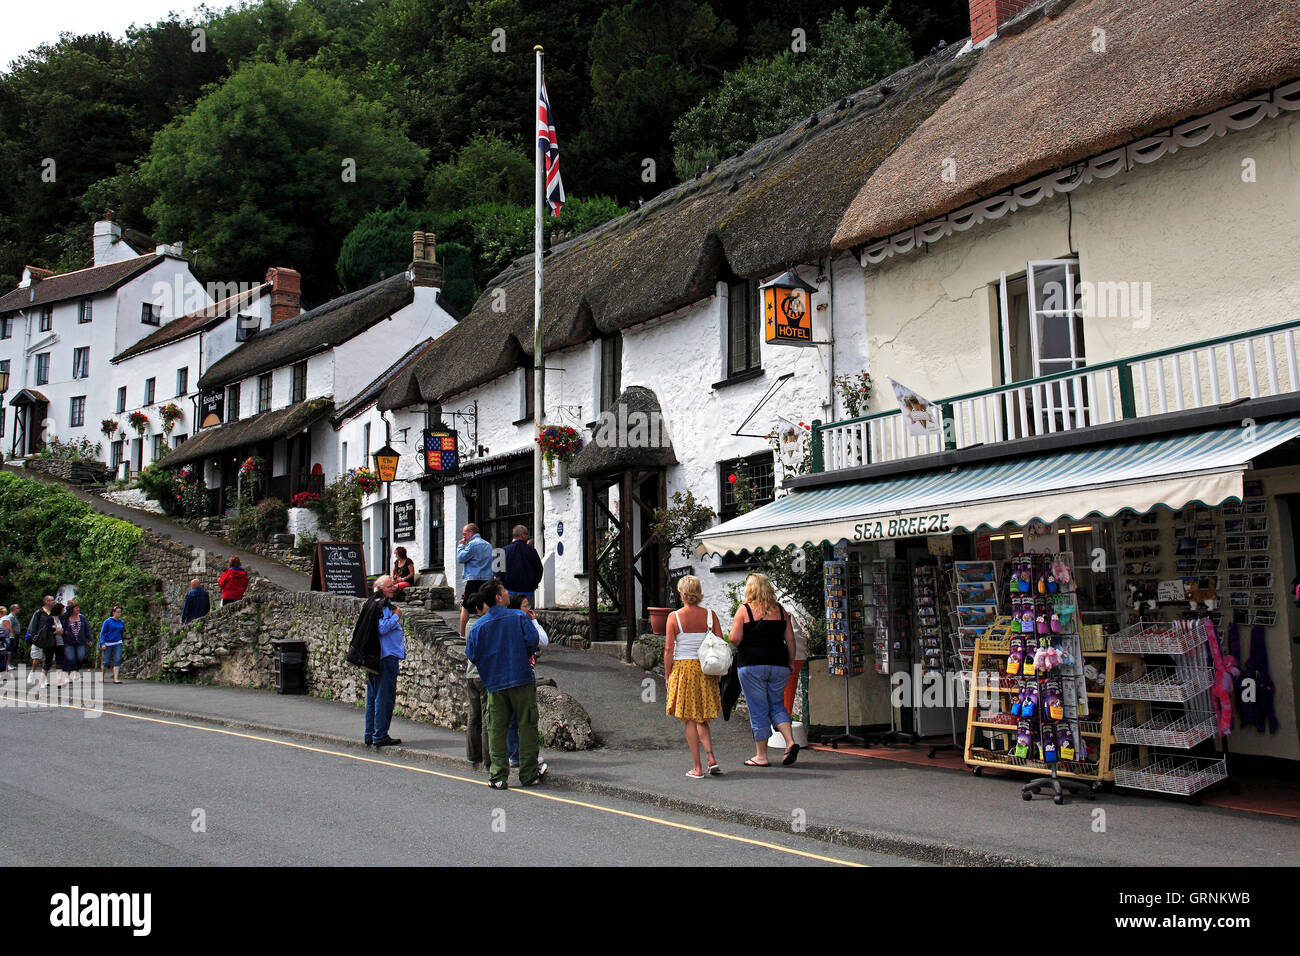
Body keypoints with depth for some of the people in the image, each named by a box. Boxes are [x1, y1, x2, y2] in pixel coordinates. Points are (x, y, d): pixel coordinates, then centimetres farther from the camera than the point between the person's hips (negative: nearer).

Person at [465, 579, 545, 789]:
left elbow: (471, 654, 1)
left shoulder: (478, 626, 1)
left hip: (494, 684, 2)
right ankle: (529, 774, 10)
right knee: (526, 726, 6)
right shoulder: (519, 617, -5)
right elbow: (533, 640, -11)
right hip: (522, 680, -2)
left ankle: (499, 777, 4)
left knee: (496, 729, 7)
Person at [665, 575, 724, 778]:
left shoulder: (674, 617, -7)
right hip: (706, 670, 3)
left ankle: (697, 768, 5)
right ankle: (711, 758, 0)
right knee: (702, 718, 16)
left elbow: (669, 649, -8)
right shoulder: (710, 615, 0)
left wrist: (667, 675, 1)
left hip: (682, 668, -3)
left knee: (689, 720, 4)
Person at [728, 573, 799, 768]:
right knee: (777, 705, 16)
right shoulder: (780, 610, 7)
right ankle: (790, 742, -3)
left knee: (758, 710, 3)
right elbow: (790, 640, 6)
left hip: (751, 664, -4)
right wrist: (790, 663, 14)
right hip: (778, 664, 4)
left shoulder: (745, 609, -4)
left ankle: (761, 756, 9)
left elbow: (735, 639, -11)